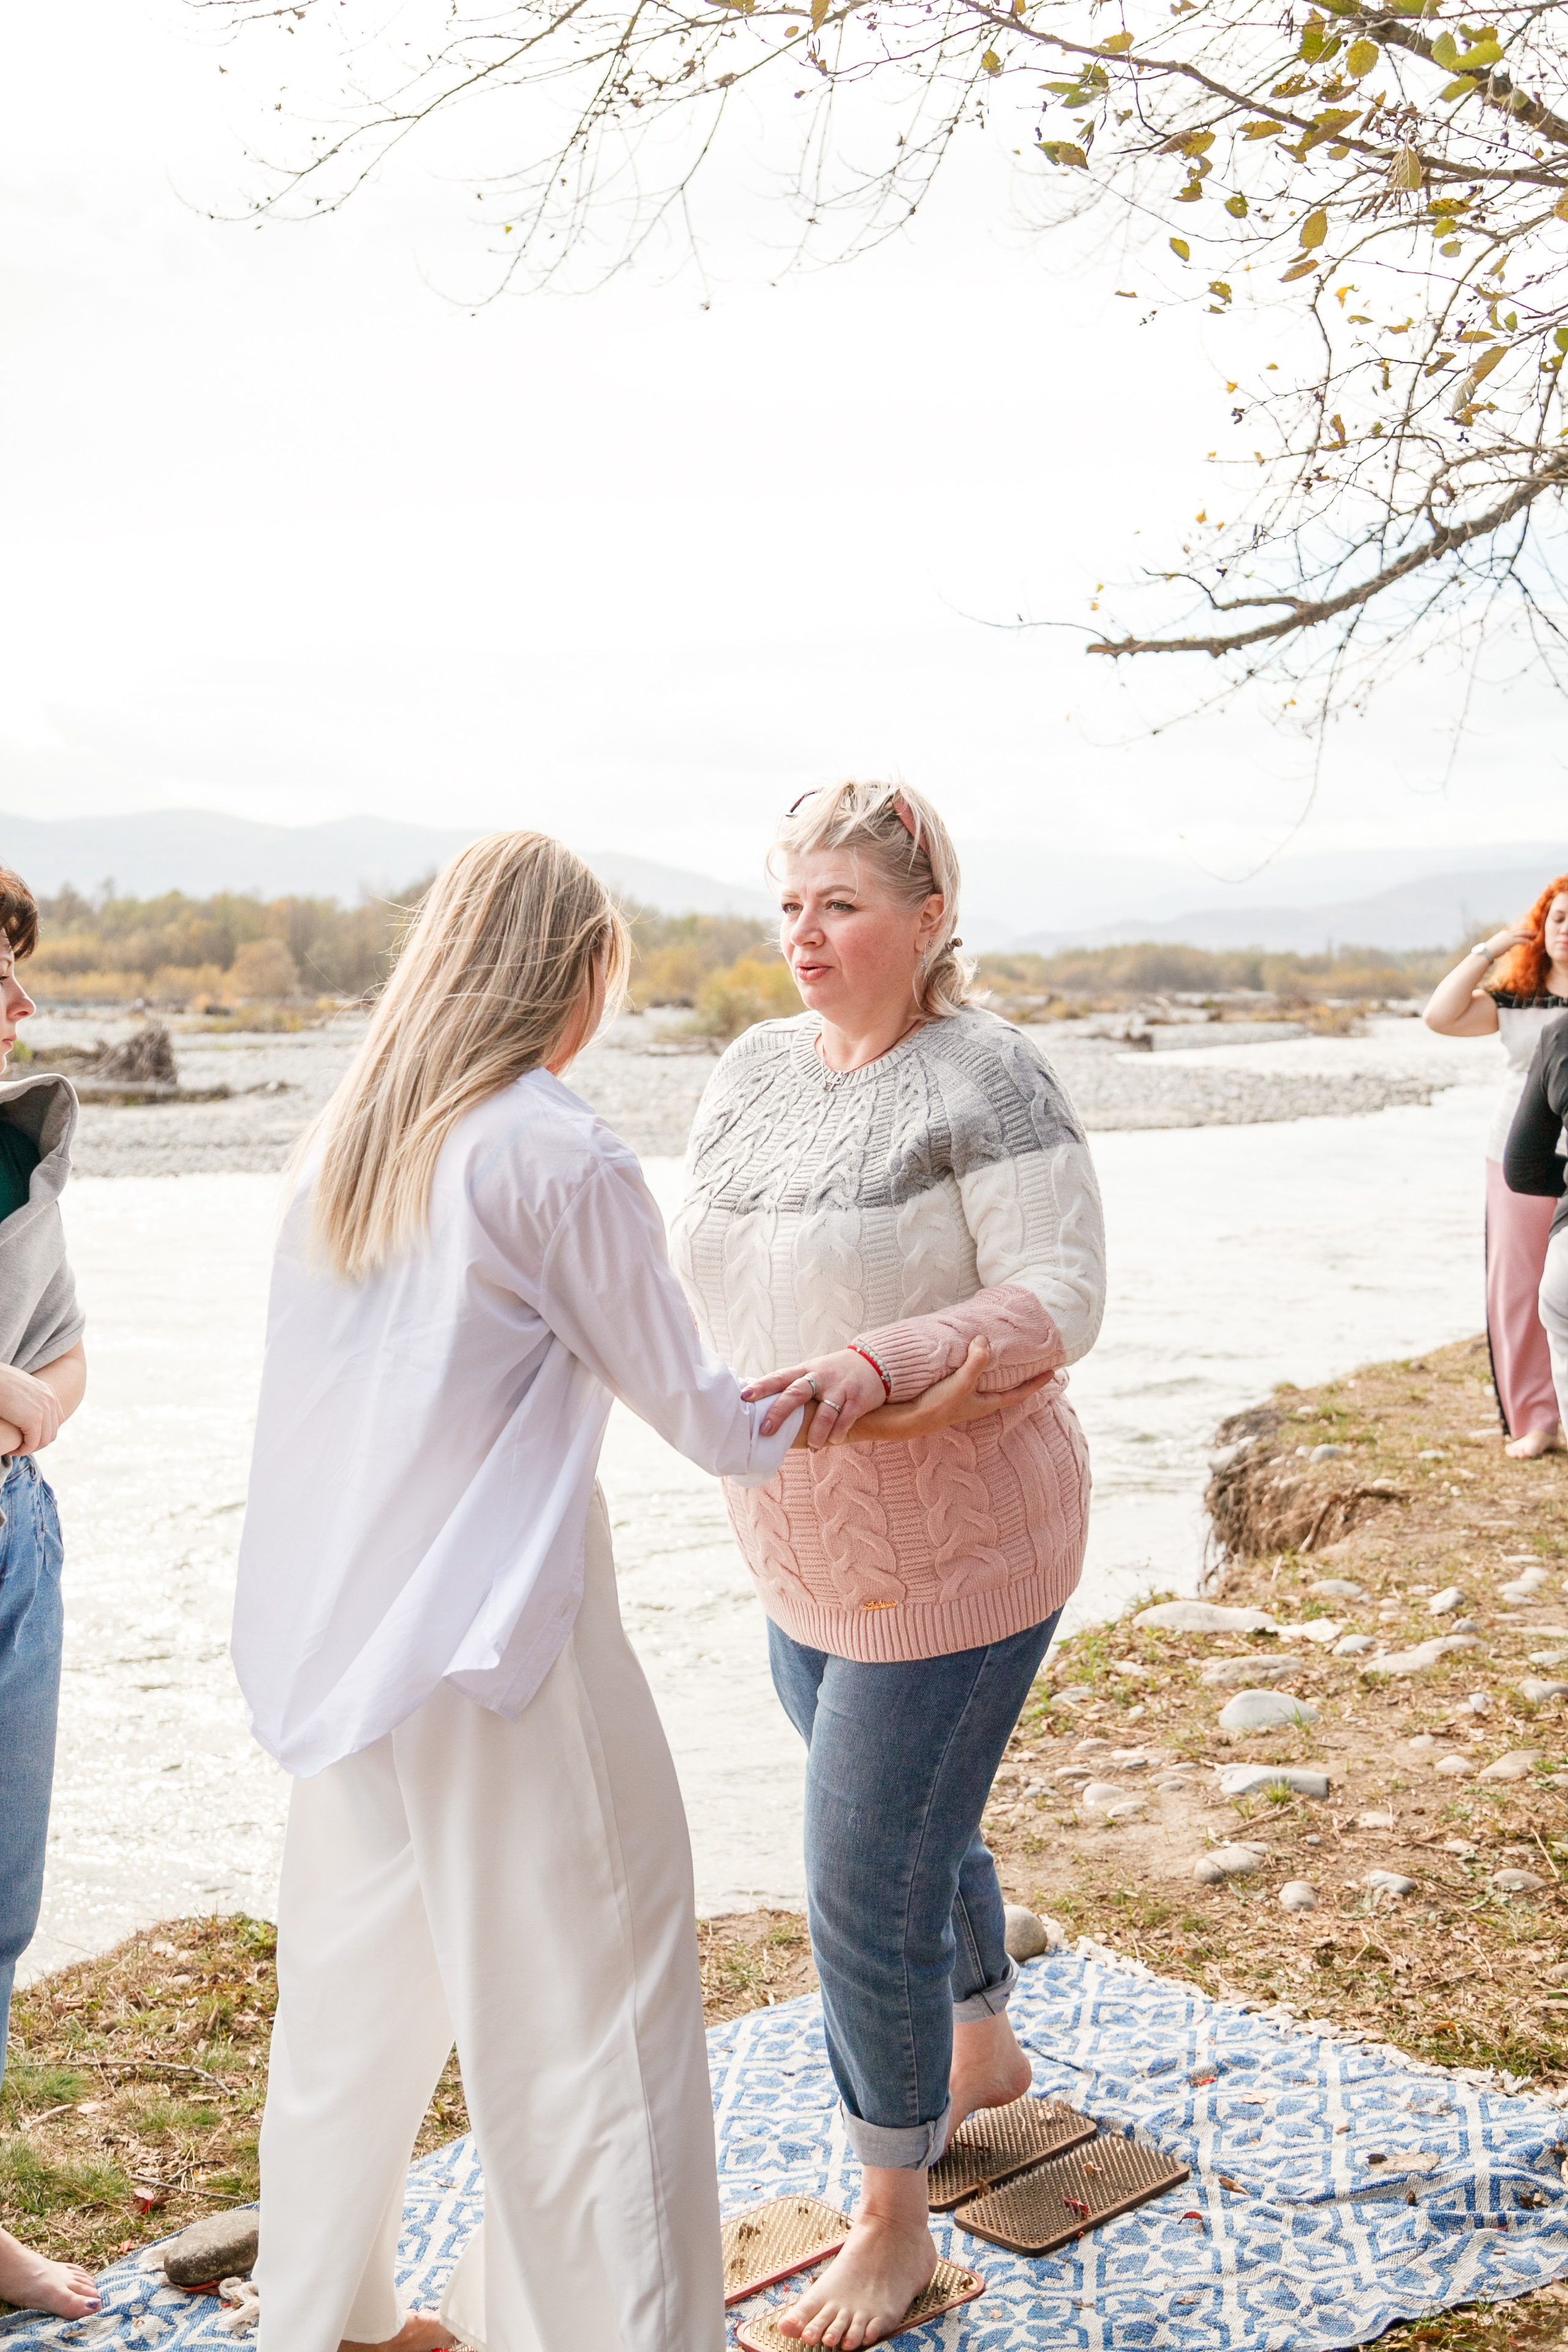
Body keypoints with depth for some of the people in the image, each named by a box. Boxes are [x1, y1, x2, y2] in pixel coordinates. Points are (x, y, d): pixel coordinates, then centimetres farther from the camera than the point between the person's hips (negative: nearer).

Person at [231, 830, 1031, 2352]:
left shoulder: (348, 1139, 6)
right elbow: (701, 1417, -8)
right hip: (493, 1640, -7)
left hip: (327, 1640, 8)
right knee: (580, 2005, 5)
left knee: (358, 1980, 21)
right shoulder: (558, 1156, -14)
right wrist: (896, 1415, 5)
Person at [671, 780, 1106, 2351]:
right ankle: (983, 2053, 55)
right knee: (912, 1821, 27)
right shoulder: (753, 1071, 3)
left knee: (869, 1891, -2)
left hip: (952, 1545, -8)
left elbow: (1060, 1295, -22)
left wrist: (878, 1362, -35)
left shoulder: (984, 1080, -18)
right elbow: (707, 1270, 10)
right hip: (807, 1544, 8)